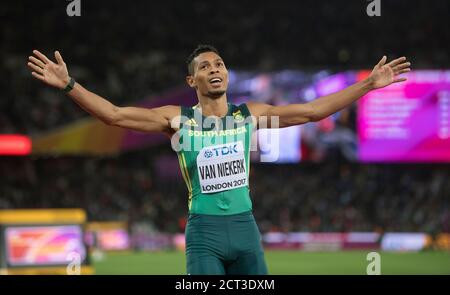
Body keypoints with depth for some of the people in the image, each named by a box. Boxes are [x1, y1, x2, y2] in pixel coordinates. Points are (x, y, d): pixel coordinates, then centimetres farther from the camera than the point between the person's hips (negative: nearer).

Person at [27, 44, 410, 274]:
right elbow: (115, 115, -11)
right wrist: (69, 85, -23)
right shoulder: (178, 119, -3)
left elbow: (313, 110, 4)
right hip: (205, 231, -3)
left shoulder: (250, 115, 4)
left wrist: (368, 85, 0)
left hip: (245, 226, 3)